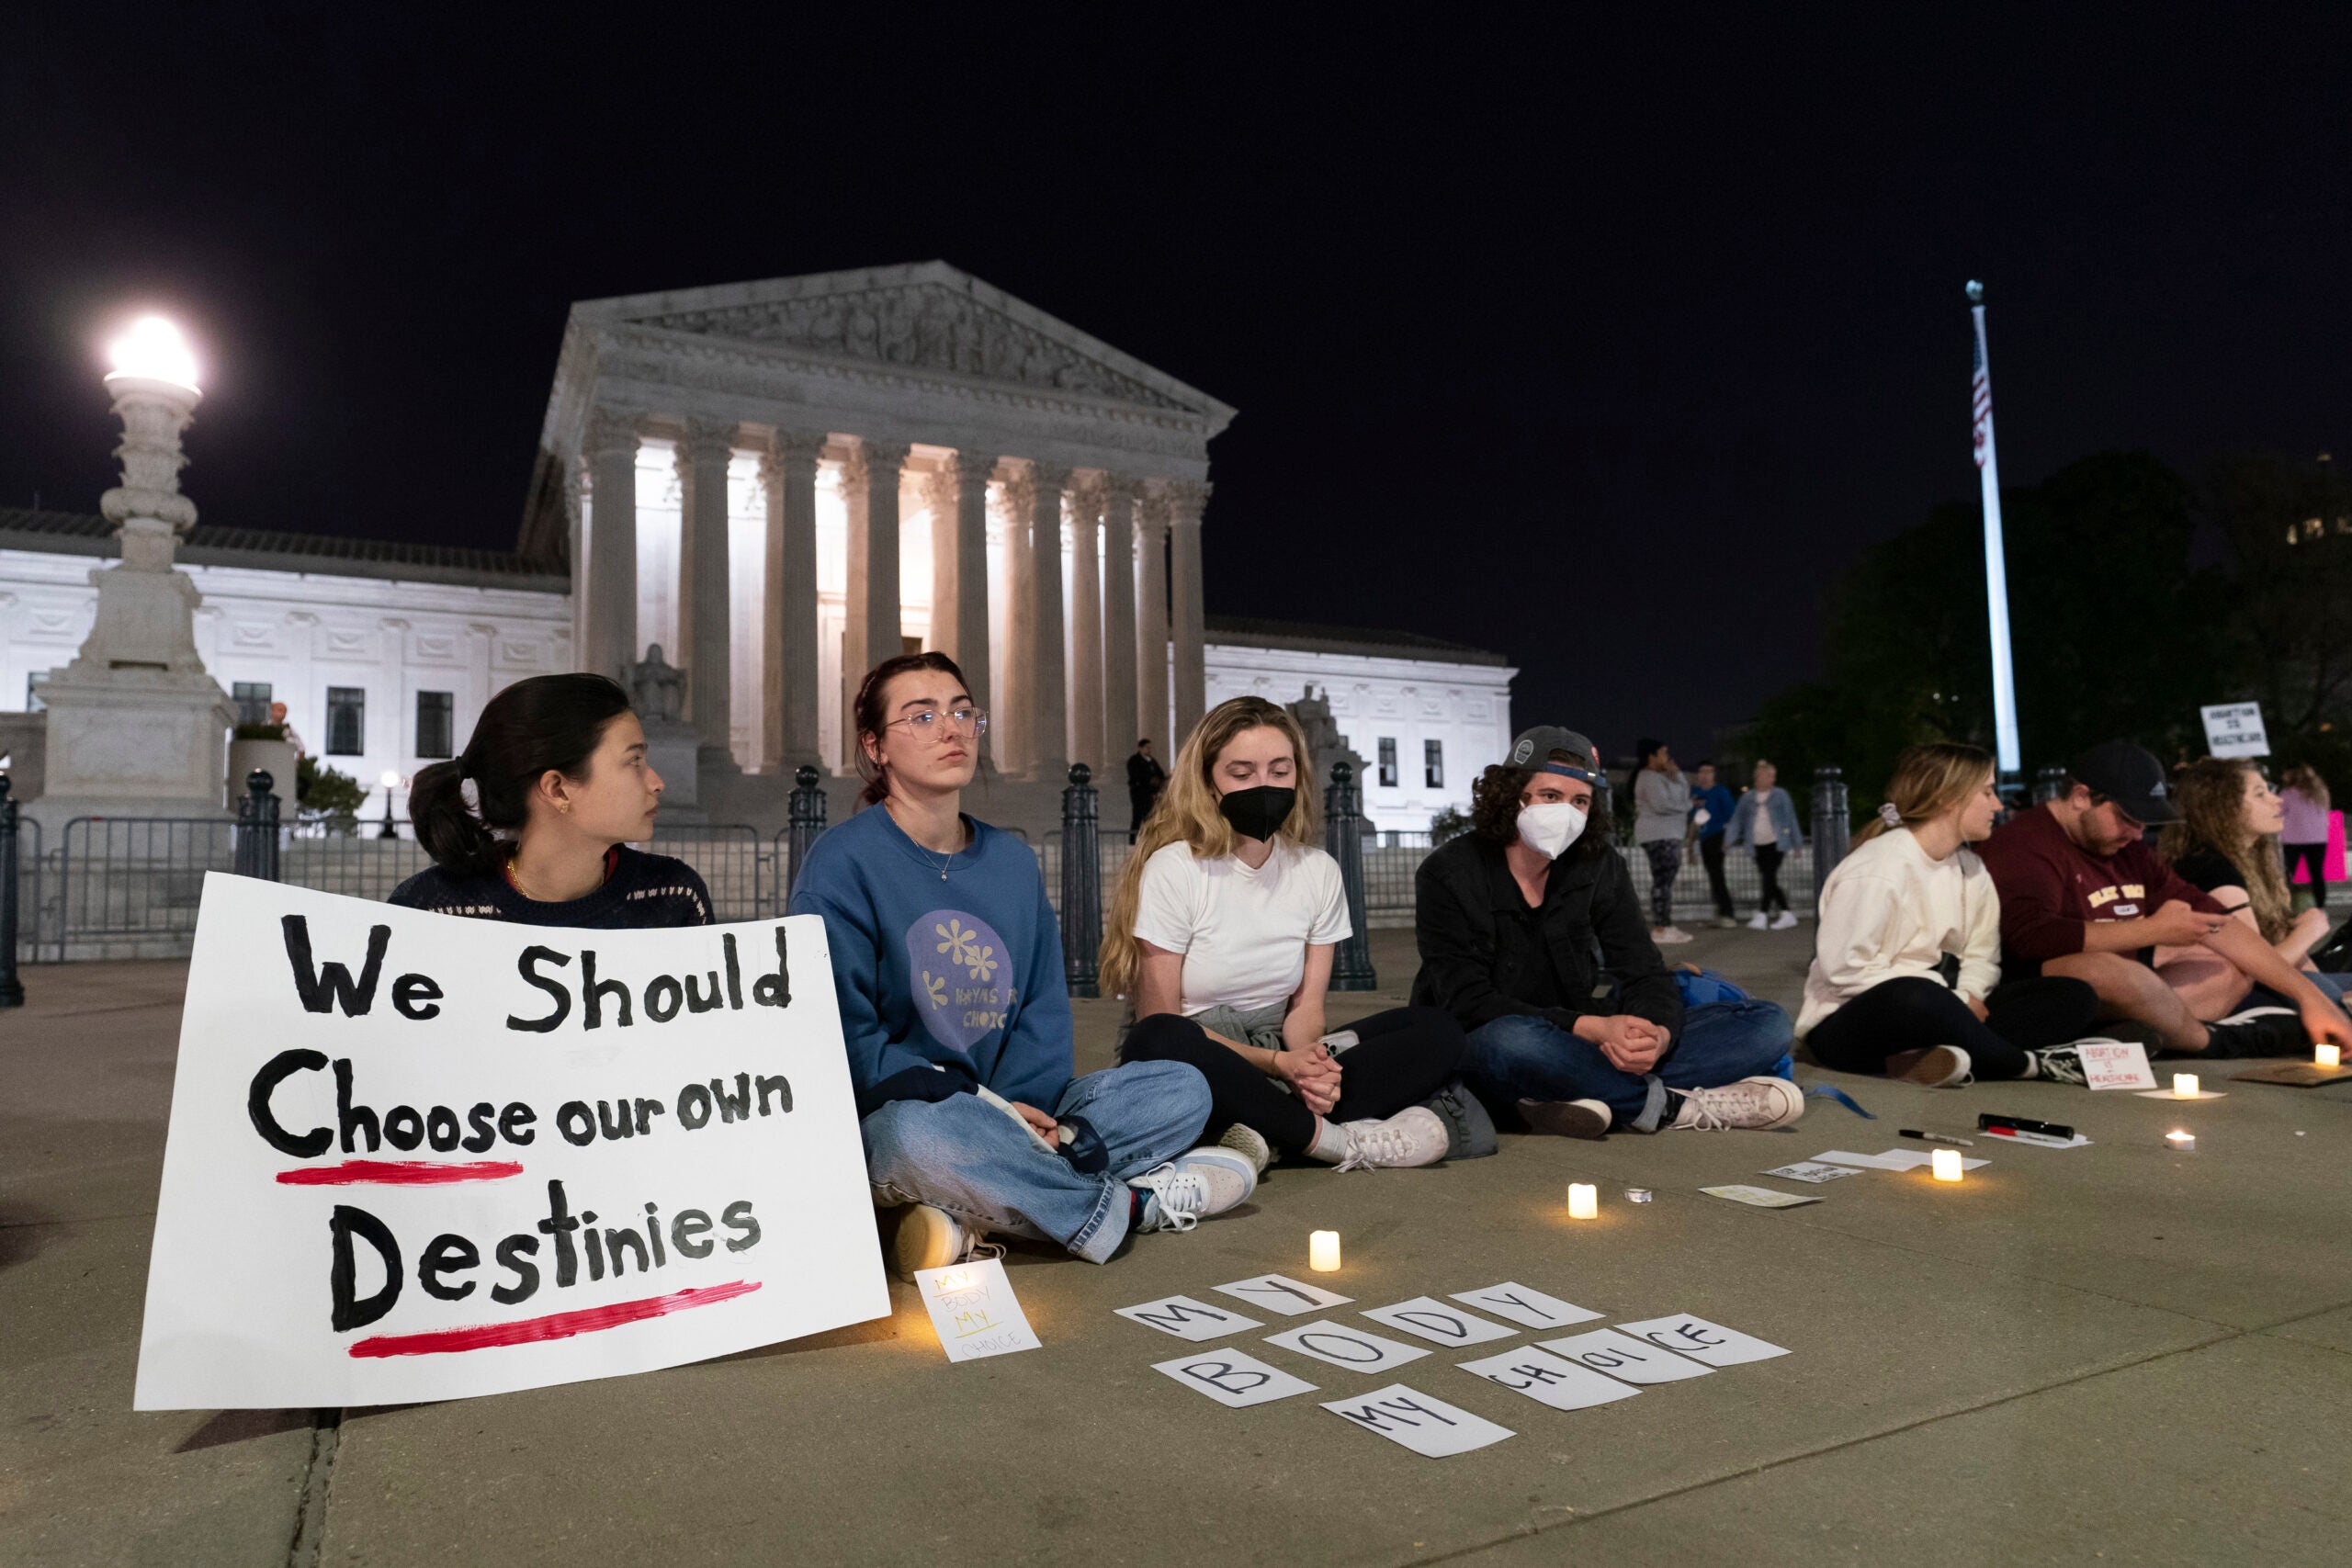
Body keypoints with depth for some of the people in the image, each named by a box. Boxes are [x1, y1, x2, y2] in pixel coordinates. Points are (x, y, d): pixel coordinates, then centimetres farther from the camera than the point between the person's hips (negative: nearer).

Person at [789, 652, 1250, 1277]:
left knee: (1183, 1088, -6)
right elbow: (846, 1036, -14)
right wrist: (984, 1106, -19)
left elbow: (1044, 1006, 7)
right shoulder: (842, 862, -9)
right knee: (916, 1132, -40)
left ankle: (970, 1219, -20)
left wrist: (1025, 1104, -13)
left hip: (1010, 1106, 6)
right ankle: (1127, 1204, -15)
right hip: (885, 1119, -5)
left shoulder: (1012, 860, 9)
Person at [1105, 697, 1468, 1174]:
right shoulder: (1172, 869, -12)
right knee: (1158, 1043, -40)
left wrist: (1308, 1062, -22)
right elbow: (1160, 1020, -13)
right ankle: (1338, 1140, -24)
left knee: (1438, 1031, -11)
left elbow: (1306, 1004, 2)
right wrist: (1277, 1063, -21)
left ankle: (1269, 1140, -27)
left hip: (1279, 1053, 5)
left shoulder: (1319, 871, 3)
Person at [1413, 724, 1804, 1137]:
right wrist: (1592, 1027, -30)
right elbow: (1467, 1003, -19)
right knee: (1511, 1041, -42)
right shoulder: (1448, 874, -11)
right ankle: (1676, 1105, -21)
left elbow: (1644, 973, -2)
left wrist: (1659, 1034, -27)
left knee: (1766, 1024, -6)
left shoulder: (1599, 866, 3)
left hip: (1572, 1049, 5)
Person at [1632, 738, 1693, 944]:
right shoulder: (1649, 778, -11)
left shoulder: (1660, 776, 21)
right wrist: (1684, 807, -4)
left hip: (1668, 834, 11)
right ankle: (1660, 928, -14)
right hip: (1657, 834, -11)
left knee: (1665, 880, 9)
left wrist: (1676, 775, 5)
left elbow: (1684, 794, 18)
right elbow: (1661, 805, -21)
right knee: (1662, 880, -13)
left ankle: (1665, 926, 11)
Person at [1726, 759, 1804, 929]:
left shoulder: (1780, 795, 2)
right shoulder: (1747, 797, 8)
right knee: (1767, 880, 5)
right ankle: (1787, 914, 14)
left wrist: (1796, 843, 3)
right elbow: (1738, 819, 7)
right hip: (1758, 844, 4)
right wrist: (1730, 840, -3)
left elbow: (1790, 818, 3)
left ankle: (1762, 916, -11)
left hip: (1776, 843, -3)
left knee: (1769, 878, -12)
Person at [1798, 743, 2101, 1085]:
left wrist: (1968, 996, -13)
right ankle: (2031, 1063, -16)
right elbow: (1847, 967, -22)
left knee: (2076, 997, -4)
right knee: (1914, 997, -42)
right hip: (1851, 1024, -8)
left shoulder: (1970, 868, 12)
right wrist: (1953, 1003, -19)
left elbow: (1981, 955, 10)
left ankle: (1940, 1055, -27)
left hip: (1932, 1012, 9)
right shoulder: (1877, 868, -15)